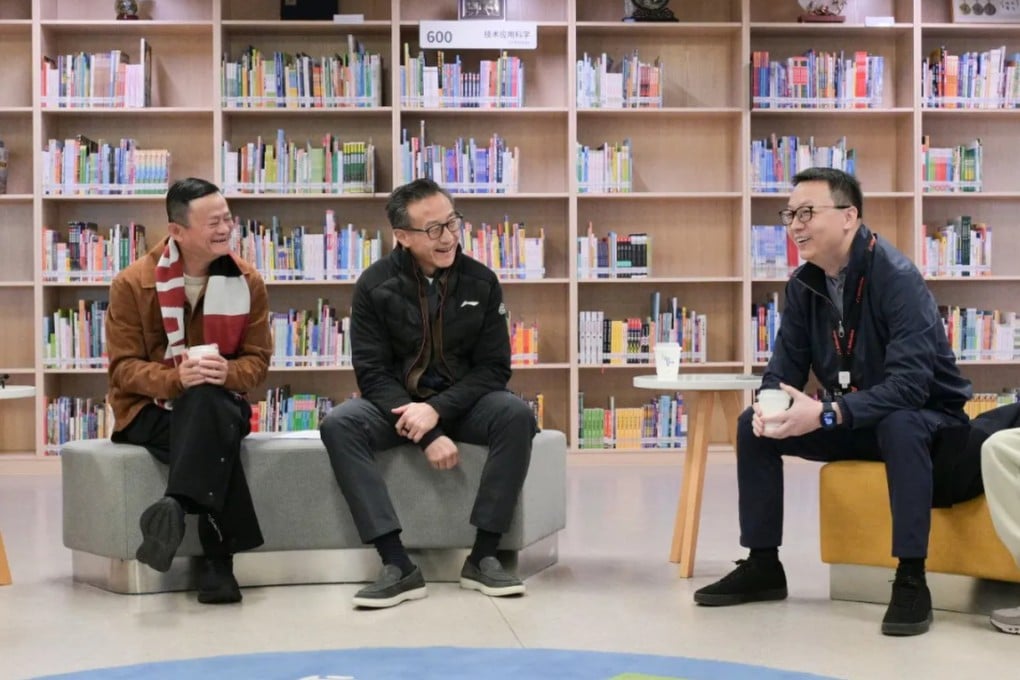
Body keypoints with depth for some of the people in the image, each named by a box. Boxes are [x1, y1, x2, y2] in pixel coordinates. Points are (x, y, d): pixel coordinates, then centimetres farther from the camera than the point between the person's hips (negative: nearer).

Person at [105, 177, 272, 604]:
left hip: (220, 405, 2)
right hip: (148, 409, -2)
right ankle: (217, 558, -39)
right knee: (215, 434, -37)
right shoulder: (133, 284, -6)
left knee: (207, 403, -38)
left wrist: (227, 374, -23)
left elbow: (257, 360, 2)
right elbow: (124, 367, -8)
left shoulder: (247, 282, 2)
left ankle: (178, 507, -43)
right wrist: (176, 378, -28)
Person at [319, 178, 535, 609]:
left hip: (460, 403, 1)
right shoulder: (375, 285, -8)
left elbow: (494, 367, -5)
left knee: (517, 416, -30)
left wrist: (438, 410, -23)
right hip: (395, 403, -1)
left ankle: (483, 557, -22)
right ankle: (398, 565, -32)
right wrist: (427, 436, -24)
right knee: (338, 425, -30)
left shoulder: (481, 282, -4)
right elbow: (372, 373, -11)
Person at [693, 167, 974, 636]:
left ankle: (911, 579, -31)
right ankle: (763, 565, 2)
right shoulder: (803, 283, -4)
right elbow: (786, 363, -1)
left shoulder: (897, 277, -26)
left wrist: (828, 415, -42)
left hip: (924, 417, -7)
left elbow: (910, 383, -34)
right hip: (853, 419, 7)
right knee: (752, 425, -7)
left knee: (899, 426, -40)